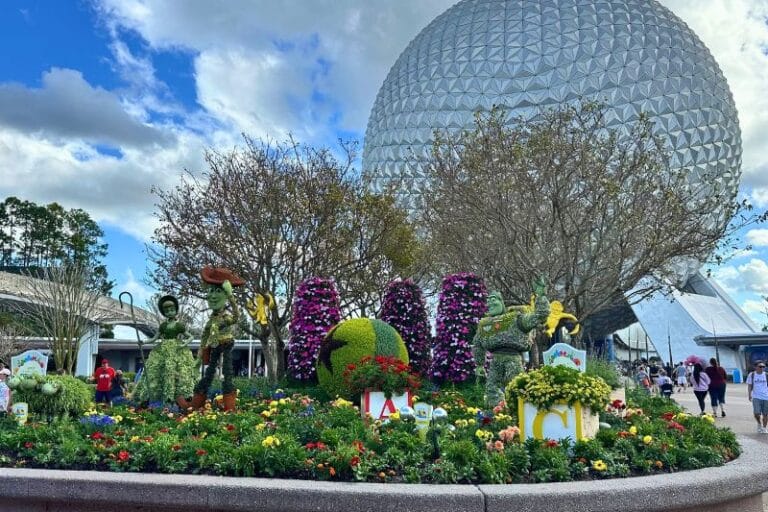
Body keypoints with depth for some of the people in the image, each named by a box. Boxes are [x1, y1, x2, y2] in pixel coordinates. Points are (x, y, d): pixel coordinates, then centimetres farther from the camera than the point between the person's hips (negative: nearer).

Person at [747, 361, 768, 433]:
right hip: (756, 397, -1)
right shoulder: (751, 375, 3)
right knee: (756, 413, -11)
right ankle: (759, 424, 17)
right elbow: (749, 386, 6)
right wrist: (749, 395, -2)